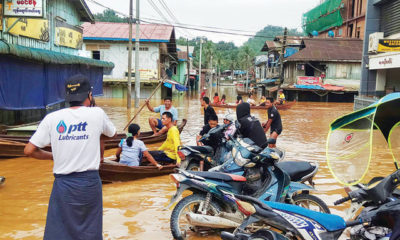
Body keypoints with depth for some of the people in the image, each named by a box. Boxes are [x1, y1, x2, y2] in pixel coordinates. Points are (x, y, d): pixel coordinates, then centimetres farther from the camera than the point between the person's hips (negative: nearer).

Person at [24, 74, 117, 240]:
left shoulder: (52, 118, -3)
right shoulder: (97, 114, -3)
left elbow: (29, 150, -1)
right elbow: (112, 134, 16)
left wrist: (54, 156, 13)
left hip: (63, 184, 0)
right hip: (90, 182, 0)